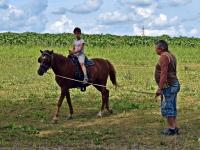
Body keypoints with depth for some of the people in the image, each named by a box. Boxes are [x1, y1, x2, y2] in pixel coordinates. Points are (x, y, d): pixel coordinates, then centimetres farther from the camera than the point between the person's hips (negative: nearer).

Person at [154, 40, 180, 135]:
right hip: (174, 84, 10)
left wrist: (160, 88, -22)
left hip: (168, 86, -10)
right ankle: (174, 128, 17)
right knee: (171, 107, 13)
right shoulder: (171, 56, 15)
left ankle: (171, 129, -1)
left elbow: (164, 74, -23)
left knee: (166, 108, -5)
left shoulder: (164, 57, -16)